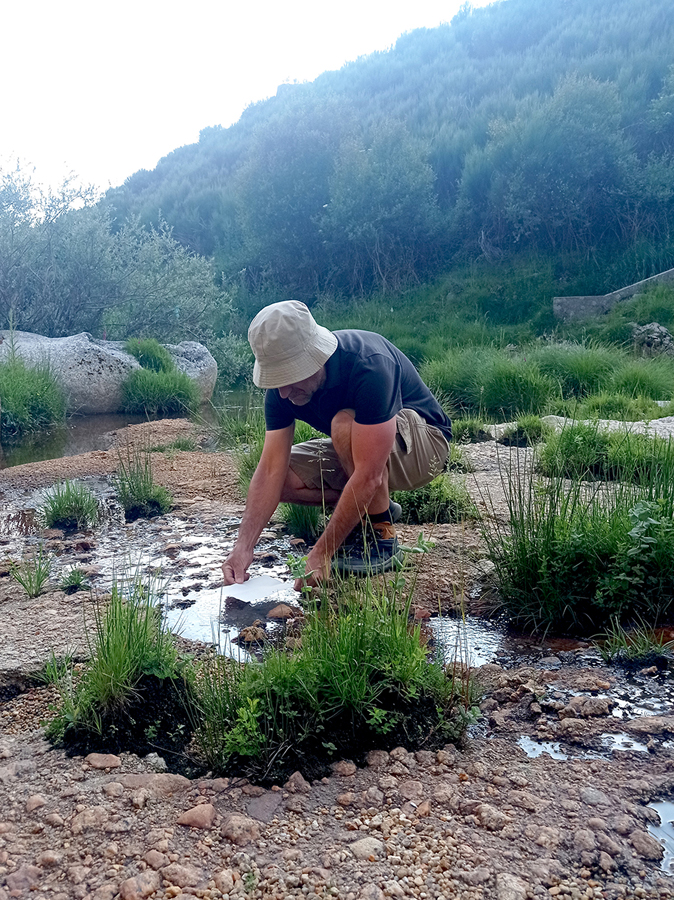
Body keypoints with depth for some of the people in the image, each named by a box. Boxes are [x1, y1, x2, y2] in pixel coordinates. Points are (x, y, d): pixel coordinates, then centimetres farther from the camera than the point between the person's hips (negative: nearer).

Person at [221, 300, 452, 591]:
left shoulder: (370, 365, -36)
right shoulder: (283, 381, -16)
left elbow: (368, 475, -38)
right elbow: (271, 469, -18)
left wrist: (321, 553, -37)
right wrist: (243, 547, -28)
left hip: (422, 443, -6)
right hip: (357, 454, 7)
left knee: (345, 424, -36)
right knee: (284, 478, -15)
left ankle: (381, 536, -18)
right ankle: (375, 505, 4)